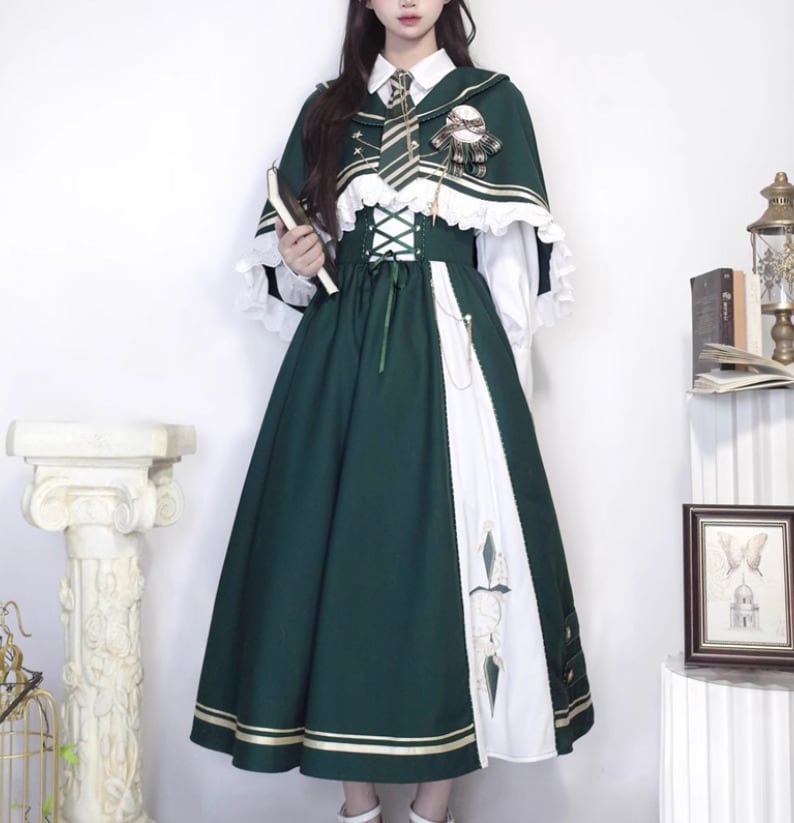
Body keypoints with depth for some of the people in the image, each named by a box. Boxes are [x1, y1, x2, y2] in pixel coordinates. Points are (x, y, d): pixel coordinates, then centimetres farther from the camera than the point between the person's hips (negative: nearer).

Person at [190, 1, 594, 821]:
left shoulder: (492, 99, 12)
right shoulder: (328, 108, 17)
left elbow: (520, 250, 6)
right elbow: (284, 251, 14)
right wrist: (294, 260, -5)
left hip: (448, 351, -2)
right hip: (342, 353, 2)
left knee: (447, 548, -5)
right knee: (339, 548, -1)